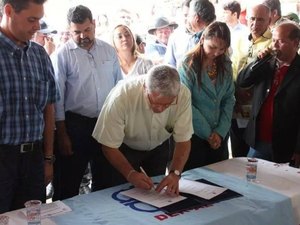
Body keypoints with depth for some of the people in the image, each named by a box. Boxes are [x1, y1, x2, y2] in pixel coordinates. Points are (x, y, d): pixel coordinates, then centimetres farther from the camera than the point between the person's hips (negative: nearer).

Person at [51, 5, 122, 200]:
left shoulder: (109, 51, 5)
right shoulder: (62, 55, -7)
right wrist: (62, 135, -9)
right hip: (76, 125, -4)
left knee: (105, 180, 18)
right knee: (68, 184, 6)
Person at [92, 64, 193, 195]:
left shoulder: (183, 94, -30)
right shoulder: (121, 96, -37)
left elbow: (183, 140, -20)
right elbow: (109, 146, -26)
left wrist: (175, 173, -35)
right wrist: (130, 174, -39)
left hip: (158, 148, 3)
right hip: (123, 149, -2)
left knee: (157, 193, 18)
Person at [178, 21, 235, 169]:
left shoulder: (225, 65, 5)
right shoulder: (189, 64, -11)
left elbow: (229, 100, 4)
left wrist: (221, 131, -6)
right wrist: (207, 133, -12)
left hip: (219, 135, 5)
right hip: (195, 135, -5)